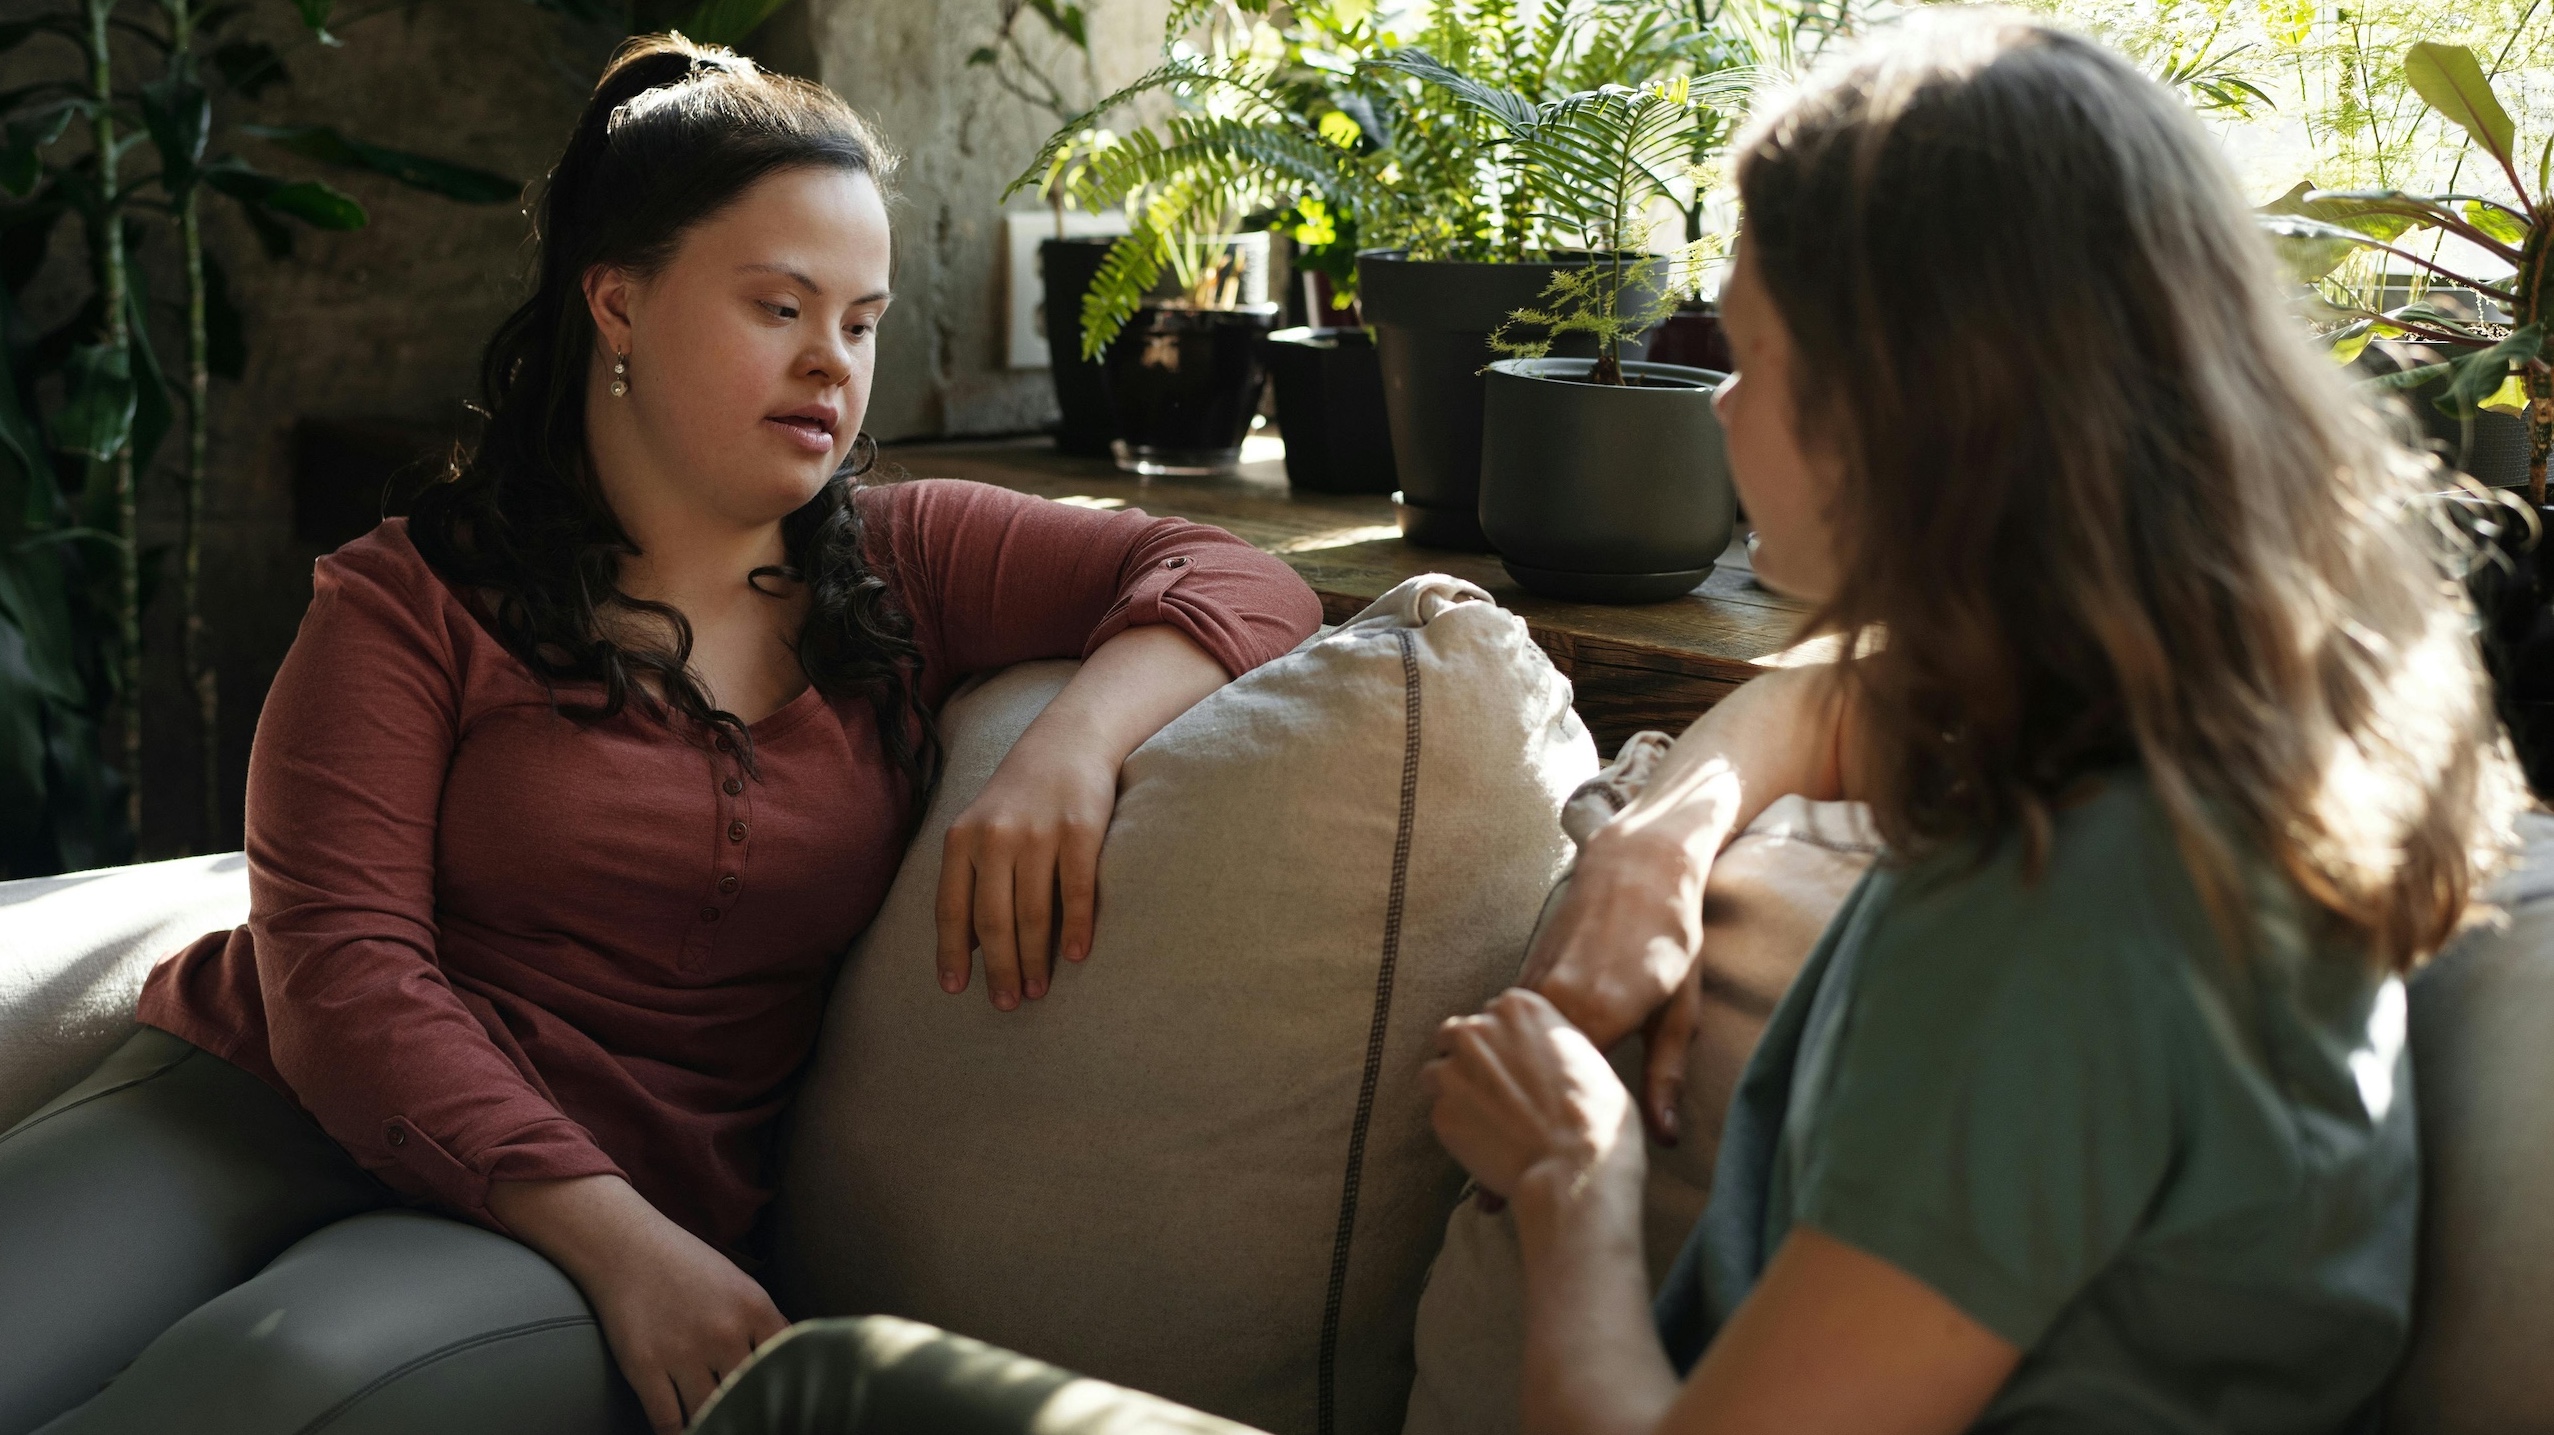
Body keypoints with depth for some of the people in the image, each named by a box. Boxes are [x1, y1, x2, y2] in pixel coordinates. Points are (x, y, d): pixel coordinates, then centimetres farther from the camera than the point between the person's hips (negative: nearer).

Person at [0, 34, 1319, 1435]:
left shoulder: (909, 568, 11)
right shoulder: (418, 598, 3)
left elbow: (1239, 582, 7)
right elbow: (337, 965, -7)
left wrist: (1073, 743, -16)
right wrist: (617, 1238, -20)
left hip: (632, 1204, 1)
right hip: (260, 1107, 0)